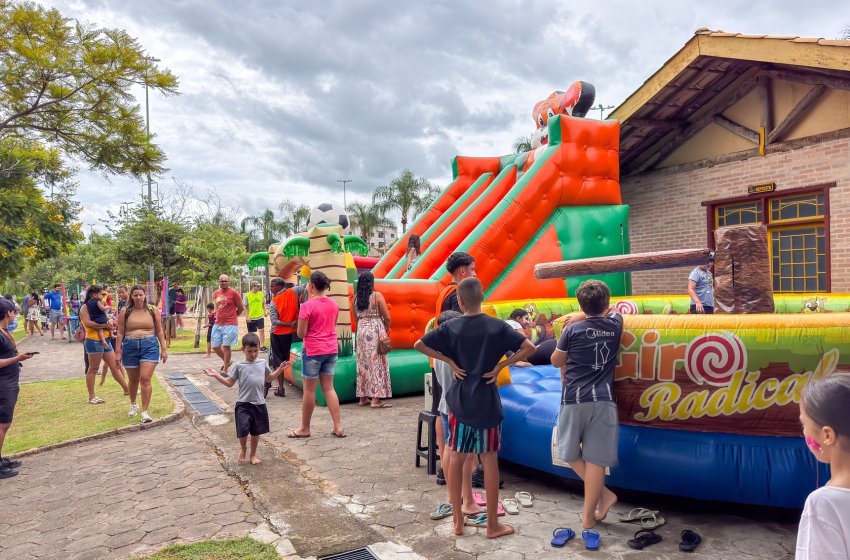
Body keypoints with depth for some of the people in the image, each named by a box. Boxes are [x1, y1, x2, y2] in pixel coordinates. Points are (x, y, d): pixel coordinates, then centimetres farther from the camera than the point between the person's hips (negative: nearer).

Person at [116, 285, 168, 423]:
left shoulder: (152, 310, 3)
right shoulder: (125, 312, 3)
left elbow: (159, 331, 7)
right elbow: (120, 333, 5)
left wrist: (163, 349, 4)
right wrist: (118, 351, 1)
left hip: (150, 346, -1)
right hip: (130, 347, 1)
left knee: (145, 379, -12)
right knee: (133, 380, 15)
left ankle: (144, 412, -7)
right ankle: (133, 404, 40)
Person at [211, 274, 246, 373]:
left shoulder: (233, 293, -9)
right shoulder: (216, 293, 10)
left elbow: (241, 308, -3)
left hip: (230, 324, -6)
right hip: (218, 324, 7)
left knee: (226, 346, -7)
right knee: (215, 346, 10)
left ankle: (225, 370, 3)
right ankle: (226, 362, 33)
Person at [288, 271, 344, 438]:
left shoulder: (307, 306, -15)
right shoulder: (333, 304, 4)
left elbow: (301, 333, -12)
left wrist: (301, 319, 4)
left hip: (313, 351, -6)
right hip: (331, 349, 6)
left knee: (309, 390, 5)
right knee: (329, 388, 12)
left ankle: (305, 428, 18)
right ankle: (338, 427, 9)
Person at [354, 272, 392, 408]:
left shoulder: (355, 298, 5)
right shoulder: (377, 295, -8)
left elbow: (356, 317, 8)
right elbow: (387, 317, -7)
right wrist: (387, 330, 9)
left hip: (361, 331, 5)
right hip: (376, 331, -5)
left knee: (363, 363, 12)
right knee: (376, 363, -1)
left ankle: (363, 398, 18)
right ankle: (376, 399, -3)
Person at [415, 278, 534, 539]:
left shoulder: (451, 327, -5)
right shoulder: (497, 326, -7)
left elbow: (419, 345, -6)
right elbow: (529, 347, -11)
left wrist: (450, 361, -3)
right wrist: (501, 365, -6)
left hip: (459, 400, 1)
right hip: (487, 402, -1)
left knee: (455, 459, 11)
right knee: (489, 461, 7)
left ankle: (458, 521, 19)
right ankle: (492, 524, 16)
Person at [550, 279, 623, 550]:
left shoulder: (572, 329, -2)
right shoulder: (615, 324, 7)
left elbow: (556, 361, 10)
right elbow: (611, 312, 32)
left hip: (574, 399, -2)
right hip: (604, 400, 3)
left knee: (570, 453, 17)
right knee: (595, 459, 2)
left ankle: (604, 494, 13)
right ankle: (588, 519, 6)